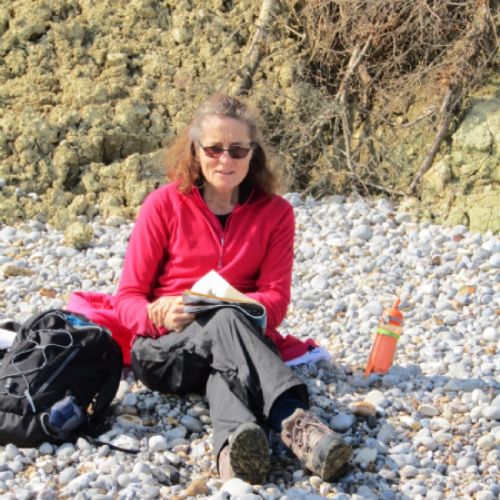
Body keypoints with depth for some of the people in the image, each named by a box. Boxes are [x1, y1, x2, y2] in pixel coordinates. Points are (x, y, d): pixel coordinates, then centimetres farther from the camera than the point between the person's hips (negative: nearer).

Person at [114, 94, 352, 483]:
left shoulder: (275, 212, 2)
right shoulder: (164, 204, -2)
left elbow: (275, 301, -4)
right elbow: (128, 298, -1)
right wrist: (160, 317, -25)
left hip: (232, 346, 1)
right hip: (166, 351, -1)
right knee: (227, 321, -36)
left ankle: (235, 444, -66)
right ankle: (294, 420, -56)